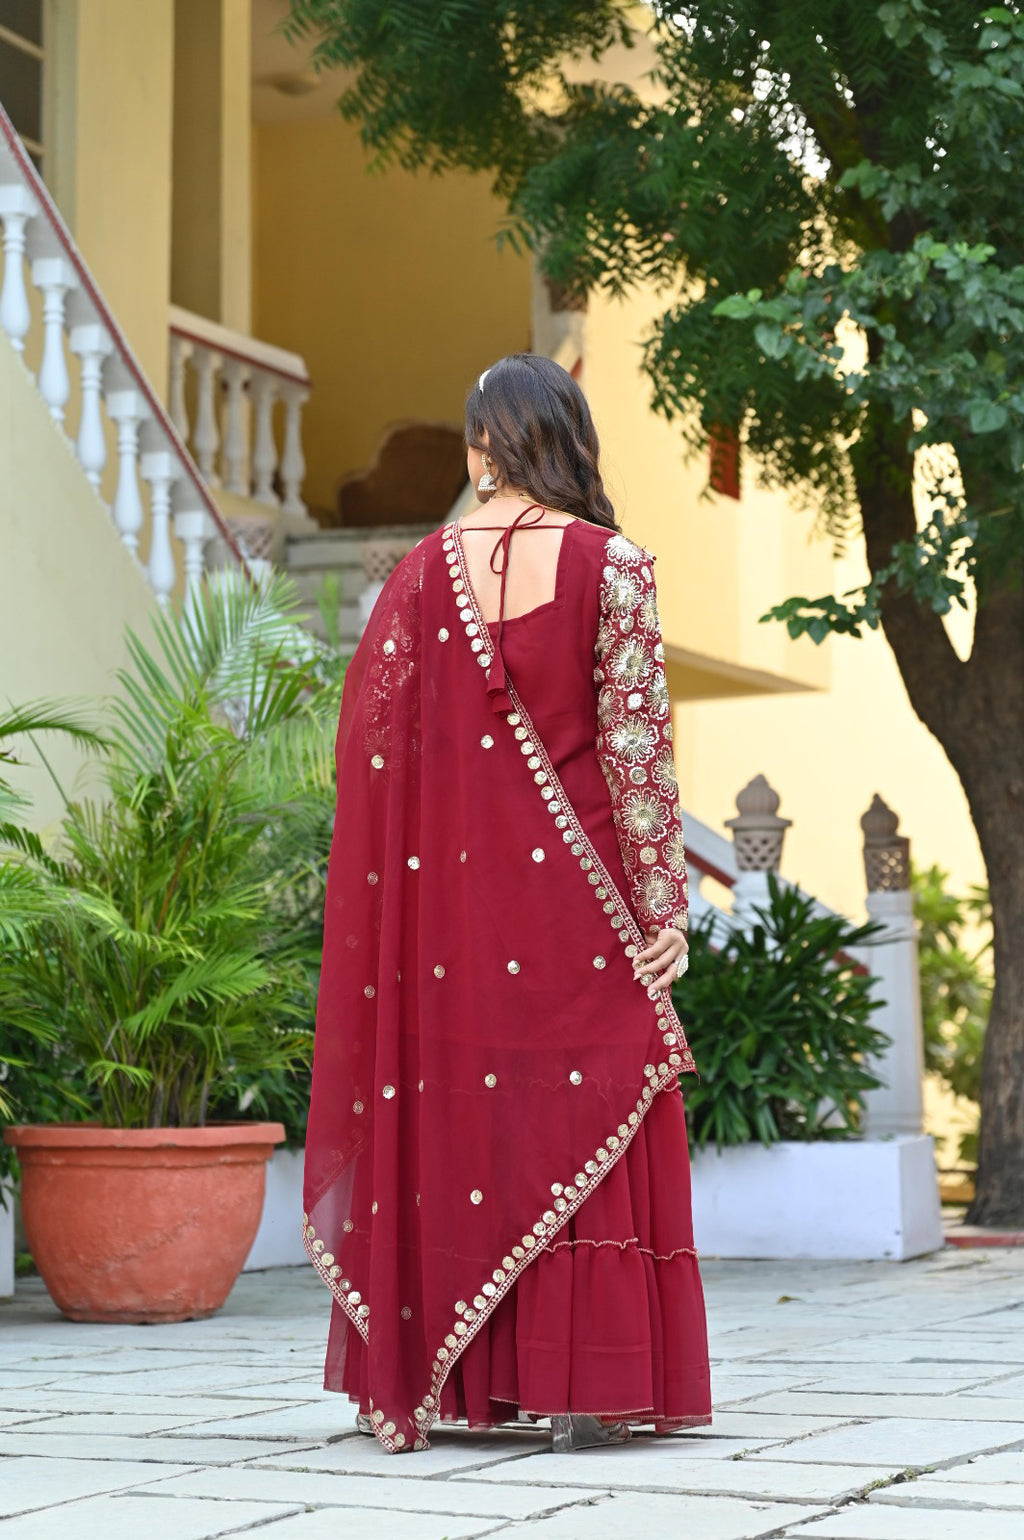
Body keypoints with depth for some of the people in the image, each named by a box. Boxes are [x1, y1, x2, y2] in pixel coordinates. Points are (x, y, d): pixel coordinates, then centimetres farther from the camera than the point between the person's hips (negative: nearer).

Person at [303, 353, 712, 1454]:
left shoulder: (422, 573, 3)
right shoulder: (611, 567, -6)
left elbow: (369, 744, 4)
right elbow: (635, 746, -9)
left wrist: (397, 896, 13)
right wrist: (665, 906, -5)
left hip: (444, 891, 3)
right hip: (570, 898, -3)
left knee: (442, 1108, 9)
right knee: (577, 1115, 2)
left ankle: (420, 1383, 13)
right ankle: (579, 1388, 0)